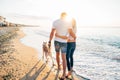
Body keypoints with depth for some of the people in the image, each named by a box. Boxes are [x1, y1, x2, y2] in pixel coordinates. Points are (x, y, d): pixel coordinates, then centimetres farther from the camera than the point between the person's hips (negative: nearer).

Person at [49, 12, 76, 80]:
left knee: (57, 54, 26)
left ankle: (58, 66, 44)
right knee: (64, 58, -2)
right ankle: (64, 74, -8)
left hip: (56, 41, 2)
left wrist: (50, 42, -2)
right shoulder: (68, 23, -9)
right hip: (63, 42, -2)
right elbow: (71, 33, -14)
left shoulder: (55, 22, -3)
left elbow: (52, 33, -7)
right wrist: (75, 37, 7)